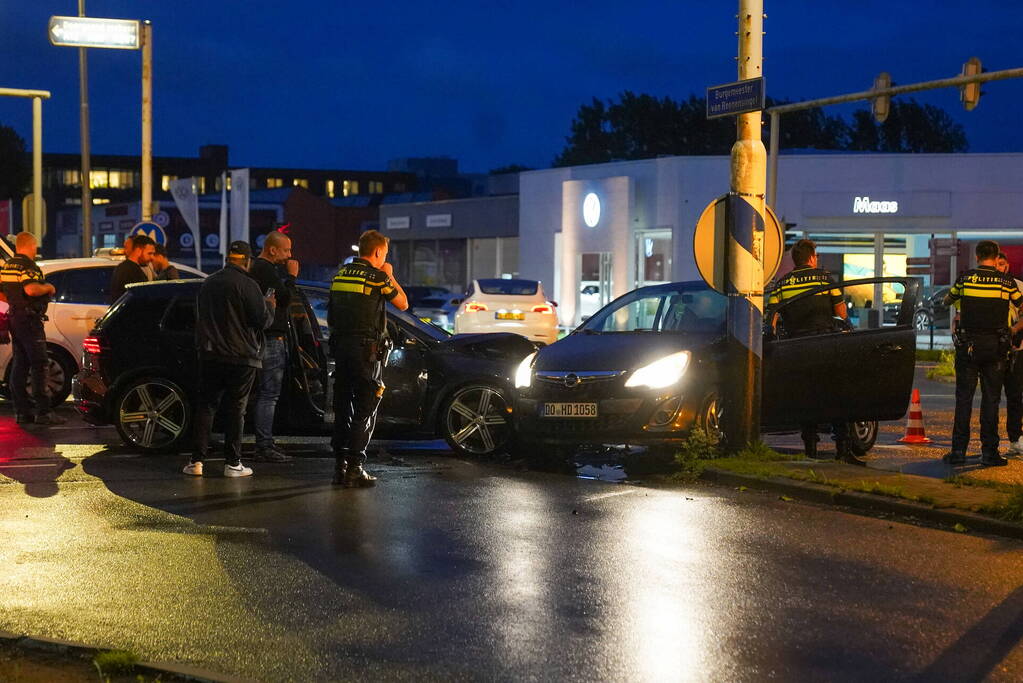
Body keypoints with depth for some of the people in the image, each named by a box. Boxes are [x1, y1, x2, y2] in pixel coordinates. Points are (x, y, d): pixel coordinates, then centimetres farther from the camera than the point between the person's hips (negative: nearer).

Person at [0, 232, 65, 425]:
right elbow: (31, 289, -30)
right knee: (39, 364, -7)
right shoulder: (28, 266, -14)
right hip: (29, 319, -9)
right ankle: (43, 411, -10)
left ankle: (22, 411, 12)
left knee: (19, 365, 11)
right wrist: (48, 287, -13)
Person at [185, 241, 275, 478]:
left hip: (210, 355, 5)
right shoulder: (247, 285, -11)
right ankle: (233, 463, 3)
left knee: (205, 405, 8)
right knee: (235, 409, 1)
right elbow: (263, 320, -12)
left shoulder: (208, 283, 11)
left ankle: (197, 460, 2)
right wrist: (270, 306, 8)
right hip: (241, 357, -5)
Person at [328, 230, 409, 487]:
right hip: (366, 350, -6)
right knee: (365, 410, -2)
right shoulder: (377, 277, -9)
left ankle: (340, 465, 14)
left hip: (341, 347, 7)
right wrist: (390, 276, 13)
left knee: (342, 407, 12)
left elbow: (330, 318, 16)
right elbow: (403, 303, 3)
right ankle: (355, 468, -6)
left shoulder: (340, 275, 11)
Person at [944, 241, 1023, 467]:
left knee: (964, 399, 5)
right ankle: (989, 451, 6)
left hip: (967, 346, 0)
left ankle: (958, 450, 3)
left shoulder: (965, 278, -2)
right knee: (991, 400, 6)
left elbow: (947, 301, 15)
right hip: (996, 347, 0)